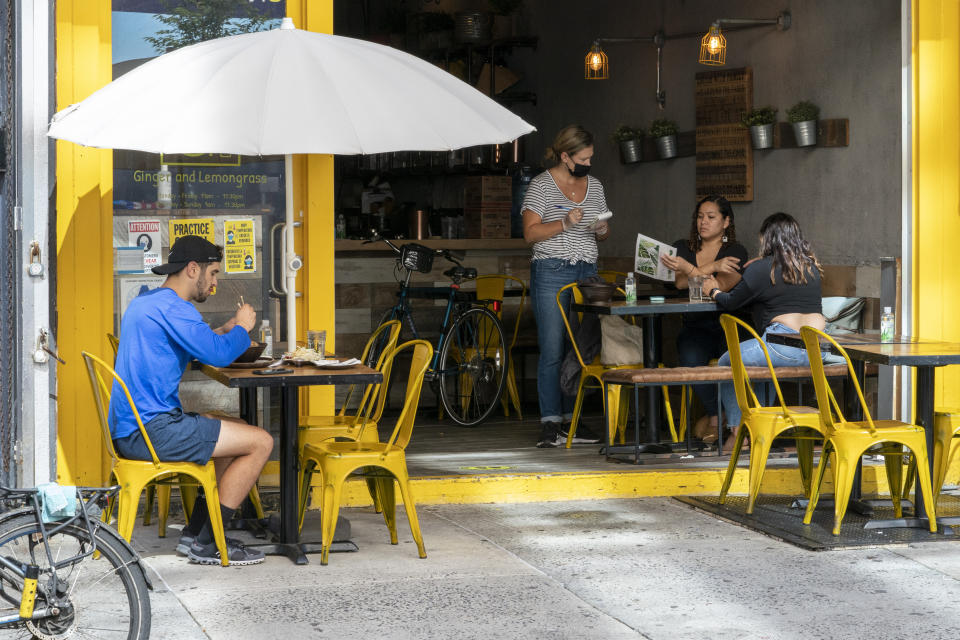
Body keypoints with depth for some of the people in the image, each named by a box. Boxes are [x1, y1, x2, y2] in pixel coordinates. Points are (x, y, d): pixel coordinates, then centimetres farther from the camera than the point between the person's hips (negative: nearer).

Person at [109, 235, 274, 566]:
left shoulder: (144, 302, 19)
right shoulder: (171, 306, -15)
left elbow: (200, 345, 31)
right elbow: (218, 355, -22)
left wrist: (226, 330, 15)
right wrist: (241, 327, -2)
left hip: (128, 431, 11)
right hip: (152, 431, -11)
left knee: (240, 431, 25)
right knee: (260, 442, -7)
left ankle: (195, 533, 18)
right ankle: (207, 543, -3)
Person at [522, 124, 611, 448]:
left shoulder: (594, 185, 14)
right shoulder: (541, 185, -2)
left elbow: (603, 232, 21)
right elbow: (530, 233, -7)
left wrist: (602, 230, -2)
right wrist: (564, 223, -19)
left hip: (587, 273, 5)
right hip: (551, 273, -5)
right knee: (553, 351, -8)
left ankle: (572, 420, 9)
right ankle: (550, 424, -6)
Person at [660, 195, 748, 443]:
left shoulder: (736, 252, 6)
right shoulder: (682, 248, 18)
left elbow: (718, 288, -12)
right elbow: (680, 283, -2)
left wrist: (688, 268, -21)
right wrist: (713, 267, -13)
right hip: (696, 327, 2)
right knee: (690, 358, -32)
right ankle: (715, 415, -9)